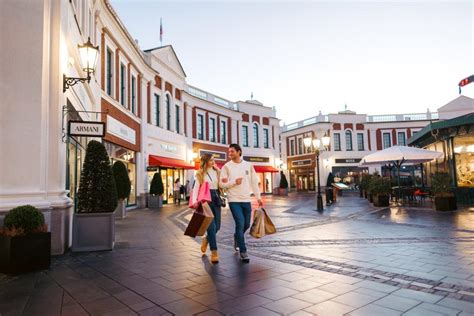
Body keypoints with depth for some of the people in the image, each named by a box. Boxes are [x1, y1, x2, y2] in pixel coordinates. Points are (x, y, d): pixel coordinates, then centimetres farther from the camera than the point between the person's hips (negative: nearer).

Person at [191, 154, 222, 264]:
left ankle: (206, 240, 38)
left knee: (217, 226, 7)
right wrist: (194, 201, -20)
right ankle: (214, 252, -3)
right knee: (211, 226, -11)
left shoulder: (216, 172, 14)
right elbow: (196, 188, -7)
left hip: (216, 199, 5)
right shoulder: (200, 174, 2)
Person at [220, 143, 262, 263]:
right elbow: (222, 183, -5)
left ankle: (237, 237, 43)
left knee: (246, 224, 12)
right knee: (240, 224, -9)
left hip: (246, 200, 4)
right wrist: (234, 182, -18)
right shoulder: (227, 166, -2)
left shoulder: (248, 165, 5)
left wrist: (258, 197, 5)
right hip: (234, 200, -3)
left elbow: (254, 182, 8)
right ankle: (243, 251, 3)